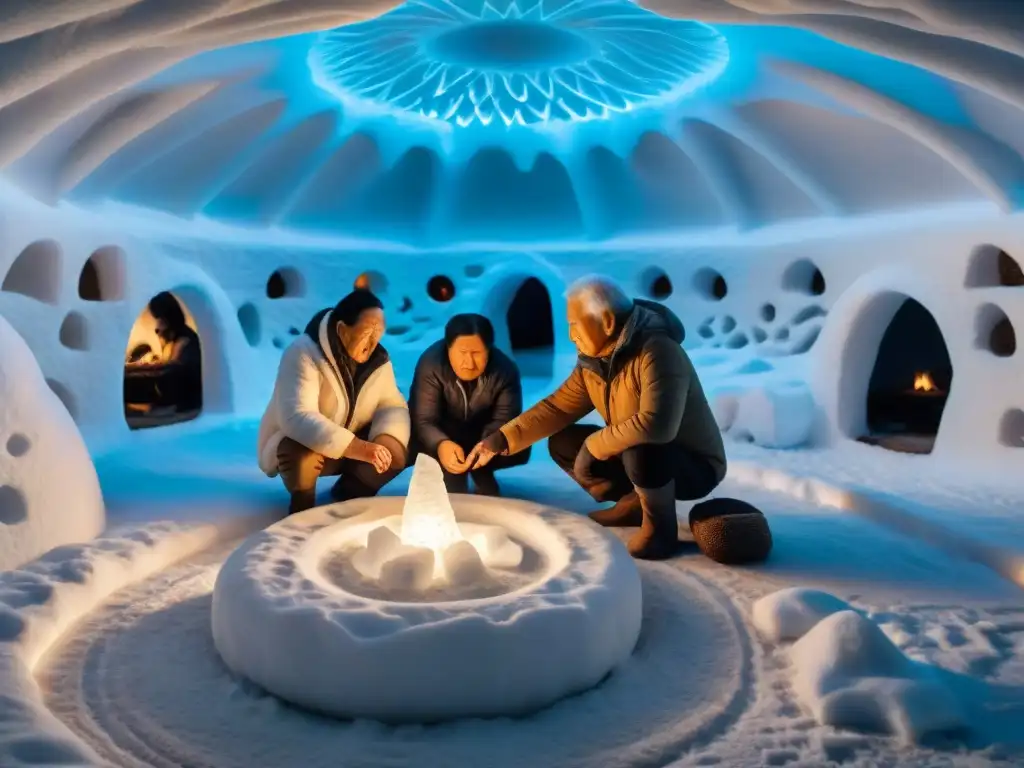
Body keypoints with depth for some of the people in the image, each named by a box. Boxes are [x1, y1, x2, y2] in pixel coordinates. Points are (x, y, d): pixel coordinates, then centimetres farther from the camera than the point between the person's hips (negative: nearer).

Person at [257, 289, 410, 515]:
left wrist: (385, 440, -31)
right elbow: (297, 417, -39)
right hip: (298, 442, -5)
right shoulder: (304, 354, -28)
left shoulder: (378, 359, -8)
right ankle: (302, 507, -3)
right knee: (303, 457, -38)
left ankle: (349, 495, 11)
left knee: (398, 451, -18)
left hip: (350, 447, 5)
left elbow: (393, 405, -6)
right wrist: (358, 449, -48)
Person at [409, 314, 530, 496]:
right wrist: (441, 445, -58)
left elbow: (504, 419, -29)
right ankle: (453, 477, -8)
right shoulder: (431, 364, -31)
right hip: (444, 431, -2)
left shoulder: (505, 370, -24)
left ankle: (481, 474, 1)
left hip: (482, 432, 2)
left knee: (520, 448, -21)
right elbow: (424, 420, -35)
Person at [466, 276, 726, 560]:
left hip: (695, 465, -8)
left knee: (640, 451, -39)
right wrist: (502, 439, -6)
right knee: (562, 443, 2)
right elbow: (559, 406, 2)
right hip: (636, 455, 8)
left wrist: (594, 444, -27)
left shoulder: (657, 353, -30)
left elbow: (656, 425, -42)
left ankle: (660, 528, -11)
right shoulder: (593, 359, -5)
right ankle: (633, 503, 12)